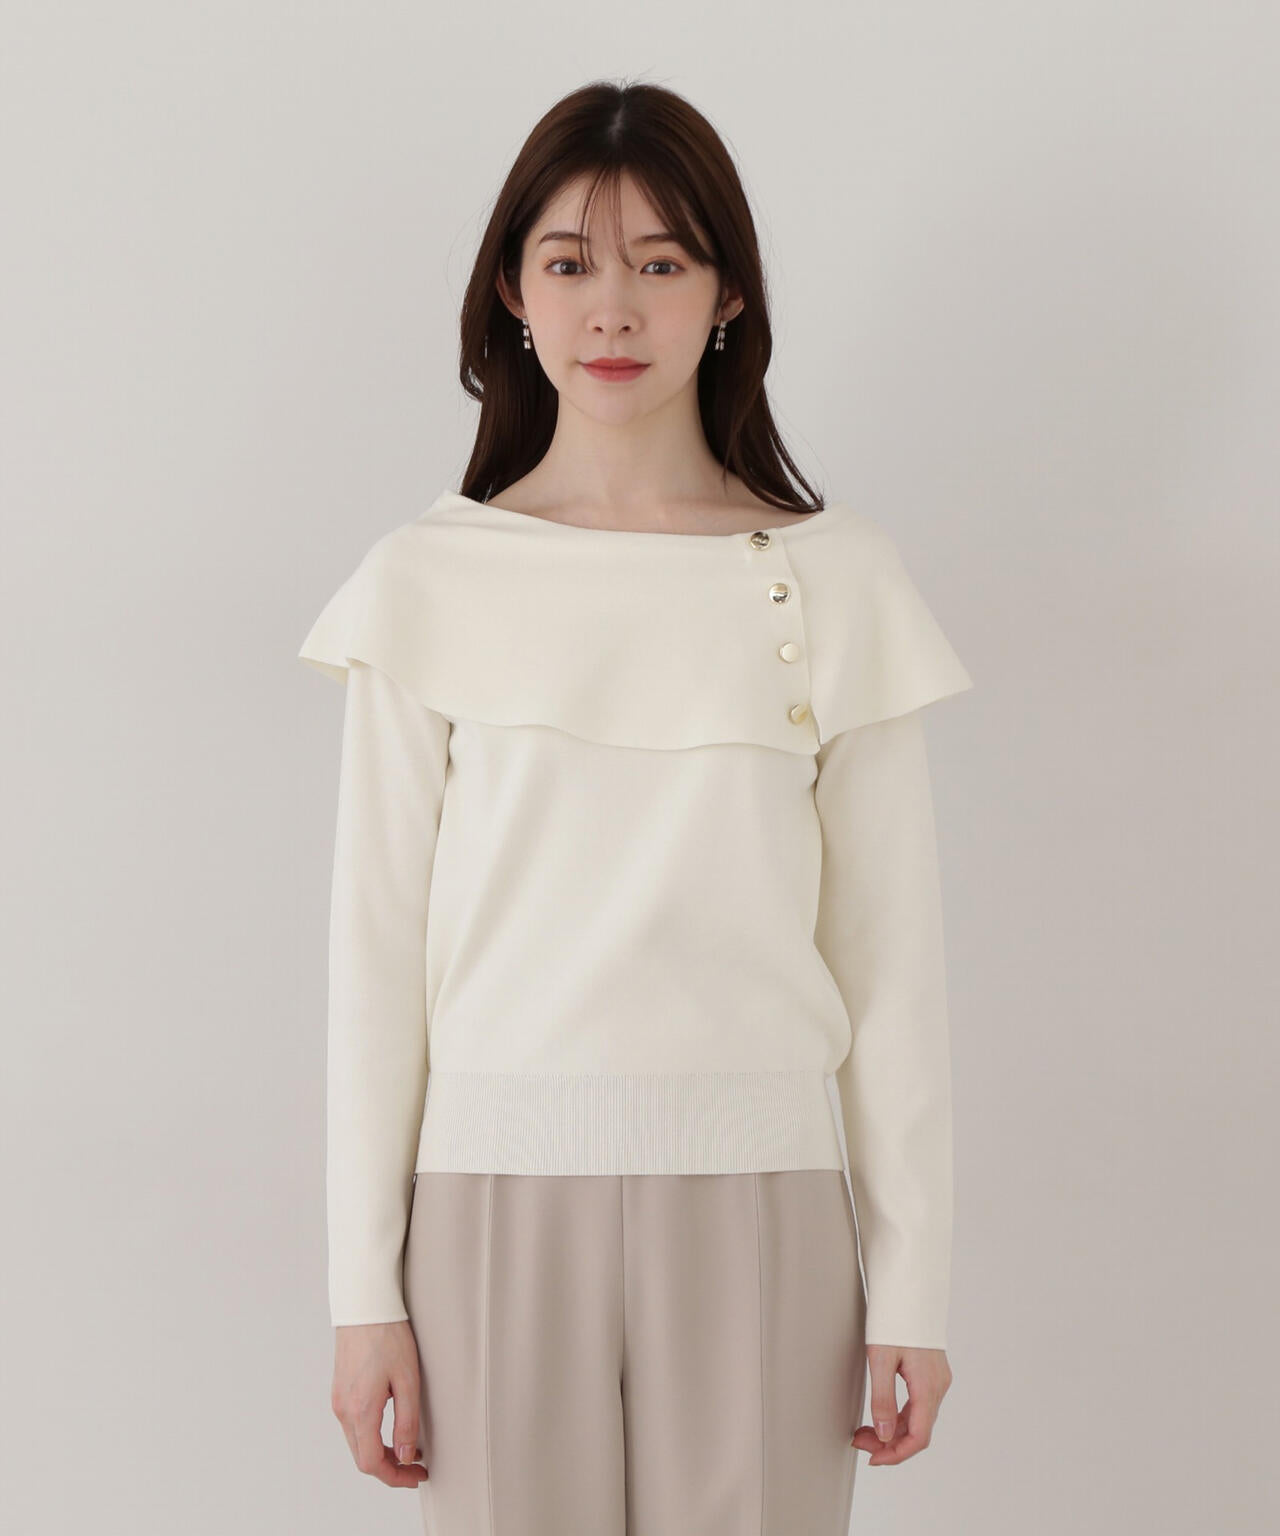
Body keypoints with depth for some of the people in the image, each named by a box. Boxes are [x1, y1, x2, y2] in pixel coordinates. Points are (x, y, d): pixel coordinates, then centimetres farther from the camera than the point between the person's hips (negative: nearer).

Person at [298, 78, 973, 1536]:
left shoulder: (833, 578, 3)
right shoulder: (430, 580, 3)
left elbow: (890, 955, 4)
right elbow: (377, 947, 3)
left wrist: (913, 1285, 3)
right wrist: (364, 1290, 1)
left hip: (755, 1196, 0)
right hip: (498, 1192, 0)